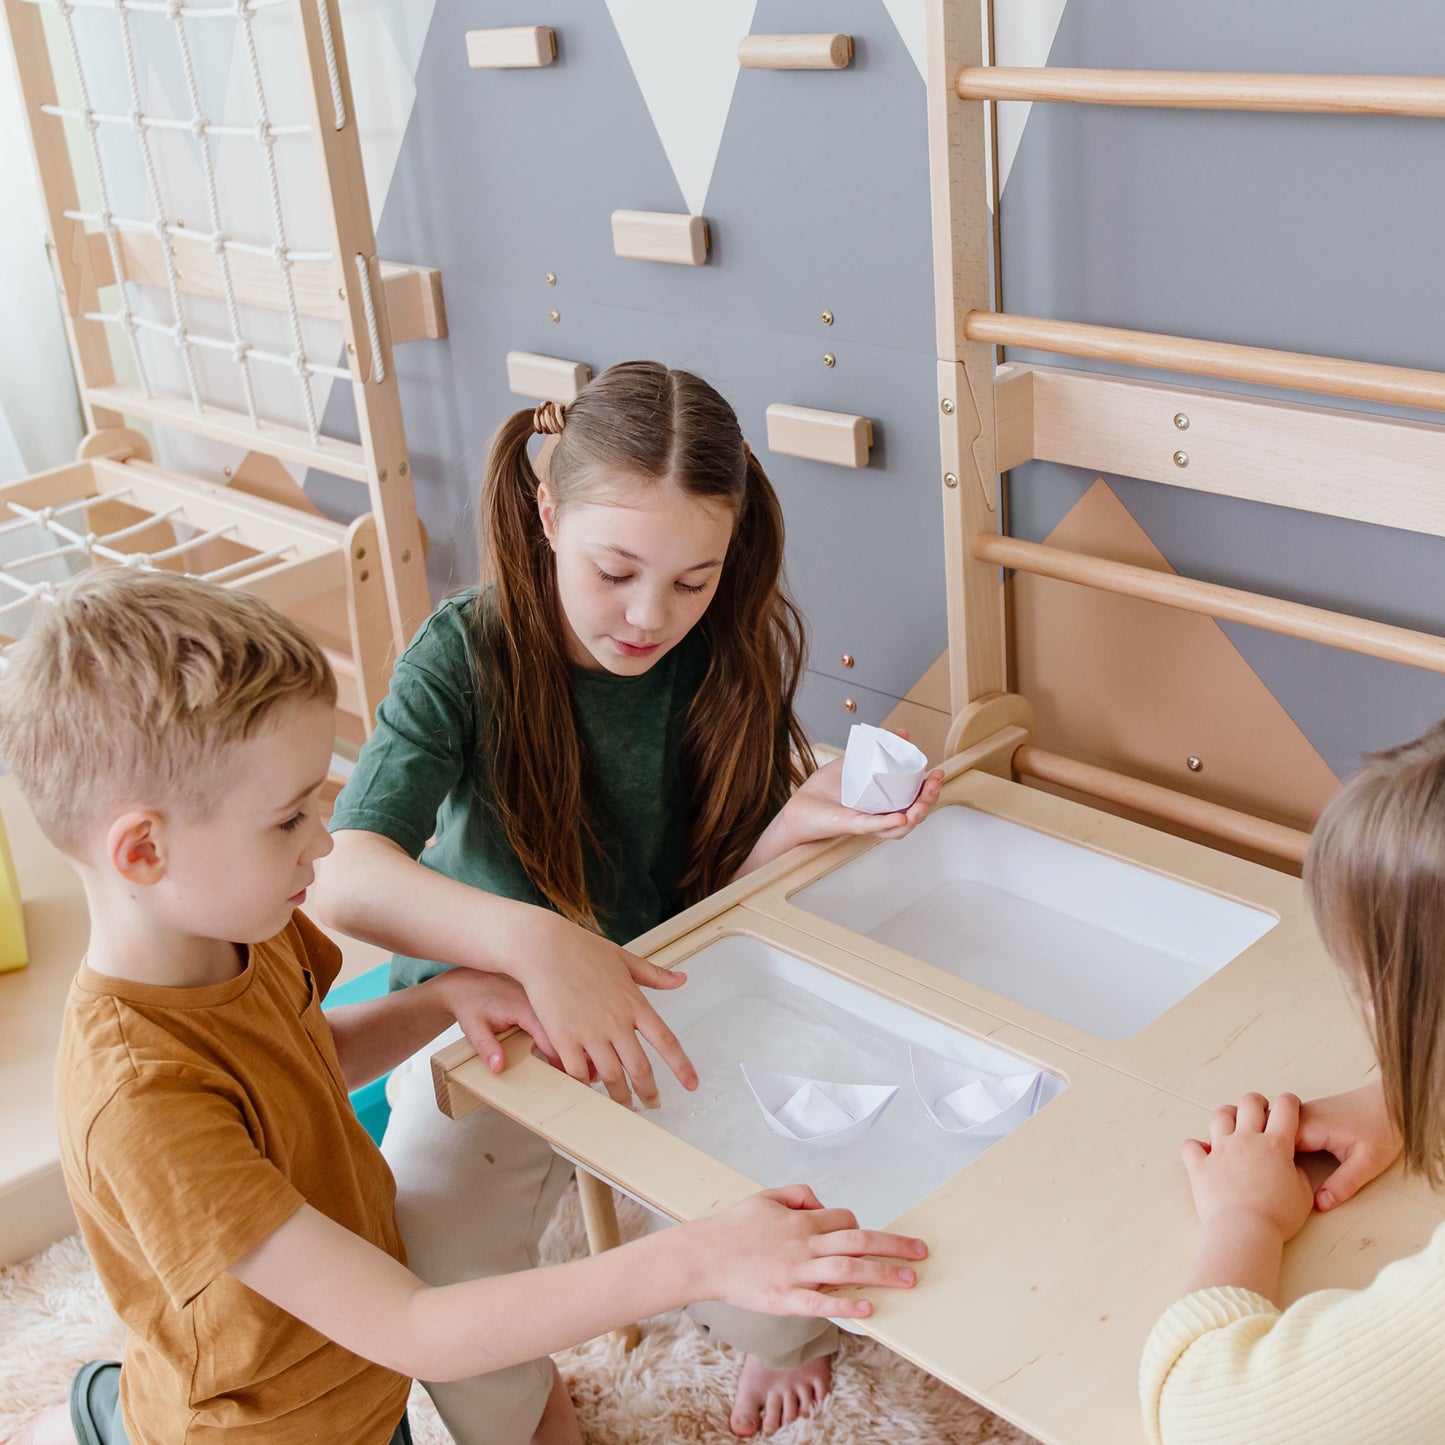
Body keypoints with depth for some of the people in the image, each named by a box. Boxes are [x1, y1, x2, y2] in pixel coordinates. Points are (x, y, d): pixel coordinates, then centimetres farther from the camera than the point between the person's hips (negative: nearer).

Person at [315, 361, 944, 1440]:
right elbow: (350, 876, -31)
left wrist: (798, 821, -25)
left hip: (666, 1013, 2)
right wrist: (537, 943, -47)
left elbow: (713, 900, -4)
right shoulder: (470, 655, -17)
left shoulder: (728, 661, -9)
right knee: (439, 1274, -26)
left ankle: (789, 1337, 22)